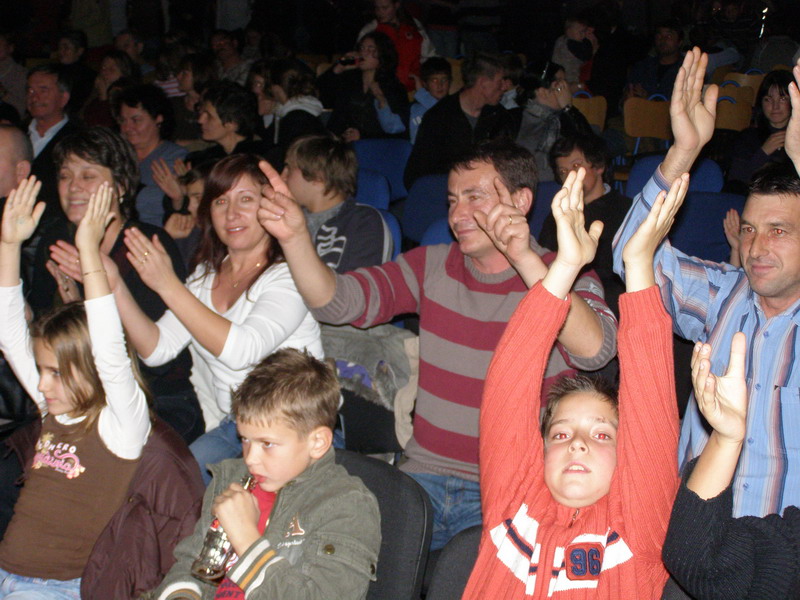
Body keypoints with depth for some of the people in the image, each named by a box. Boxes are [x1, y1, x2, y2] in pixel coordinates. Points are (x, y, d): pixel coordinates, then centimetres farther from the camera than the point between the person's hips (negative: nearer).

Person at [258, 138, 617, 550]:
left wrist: (524, 259, -35)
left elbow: (595, 351, -25)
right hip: (424, 475, 4)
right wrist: (296, 238, -20)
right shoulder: (432, 267, 8)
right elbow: (336, 302, -2)